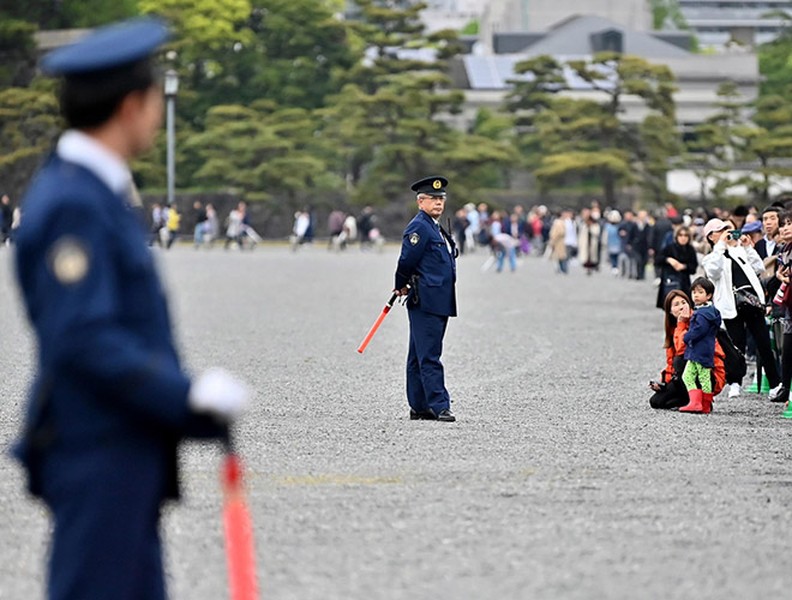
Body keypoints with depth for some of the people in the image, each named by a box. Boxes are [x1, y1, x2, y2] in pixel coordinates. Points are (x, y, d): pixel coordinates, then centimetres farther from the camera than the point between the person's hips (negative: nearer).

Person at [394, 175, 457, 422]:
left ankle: (419, 406, 16)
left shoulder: (436, 228, 20)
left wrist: (403, 288, 18)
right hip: (426, 301, -10)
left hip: (440, 303, 10)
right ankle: (438, 405, -13)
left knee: (420, 357, 12)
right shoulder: (419, 227, -12)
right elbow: (406, 261, -12)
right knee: (429, 357, -10)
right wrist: (402, 287, 3)